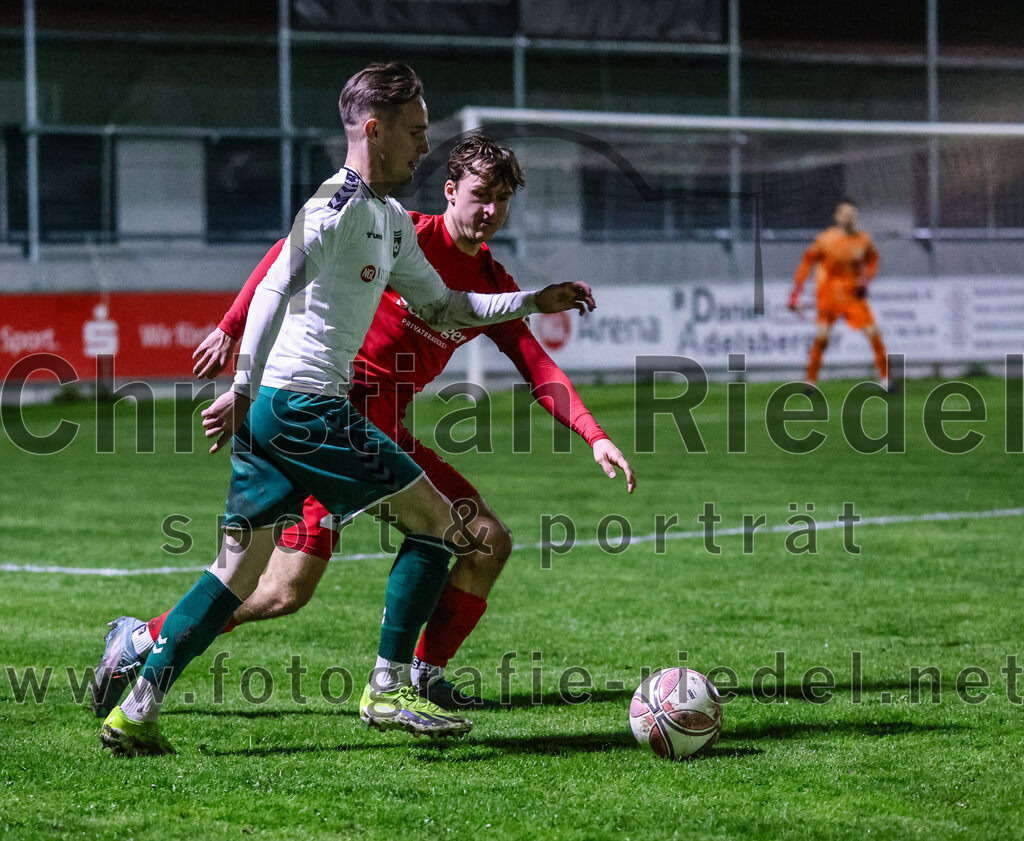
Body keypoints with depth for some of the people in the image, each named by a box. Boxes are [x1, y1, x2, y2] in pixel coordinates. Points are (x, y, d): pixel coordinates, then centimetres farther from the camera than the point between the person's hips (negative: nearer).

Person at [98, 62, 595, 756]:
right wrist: (244, 391, -21)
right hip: (305, 405, -10)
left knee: (239, 572, 8)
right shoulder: (339, 205, -11)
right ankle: (389, 689, 3)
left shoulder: (393, 223, 20)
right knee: (436, 519, 0)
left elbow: (442, 308, 28)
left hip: (270, 411, 10)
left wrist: (533, 302, 21)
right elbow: (273, 290, -18)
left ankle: (137, 711, 4)